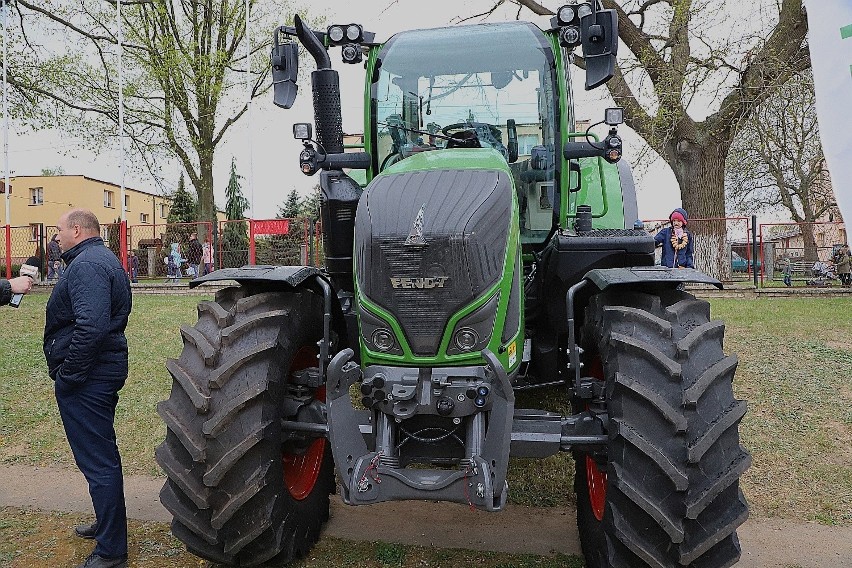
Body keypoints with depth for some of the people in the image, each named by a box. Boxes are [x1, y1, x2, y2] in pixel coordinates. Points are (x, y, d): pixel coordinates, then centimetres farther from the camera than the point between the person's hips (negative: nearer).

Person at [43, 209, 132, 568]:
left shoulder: (86, 264, -18)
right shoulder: (105, 260, 16)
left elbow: (90, 327, -30)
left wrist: (67, 374, -21)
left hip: (86, 377, -11)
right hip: (106, 369, 11)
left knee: (97, 460, -2)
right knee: (101, 453, 22)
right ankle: (108, 522, 39)